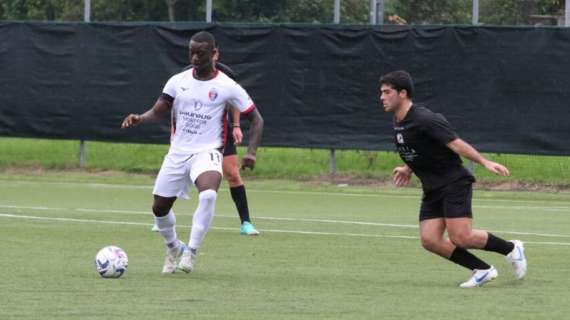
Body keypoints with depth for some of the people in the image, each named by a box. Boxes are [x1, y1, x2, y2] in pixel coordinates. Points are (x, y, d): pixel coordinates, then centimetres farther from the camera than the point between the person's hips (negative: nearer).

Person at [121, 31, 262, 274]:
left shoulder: (227, 87, -5)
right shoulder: (178, 81, 4)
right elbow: (157, 112, 2)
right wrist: (138, 118, -20)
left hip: (207, 153, -4)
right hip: (177, 153, 4)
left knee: (208, 195, -33)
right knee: (160, 208, 6)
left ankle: (191, 251, -19)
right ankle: (173, 248, 37)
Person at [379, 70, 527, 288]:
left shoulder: (425, 120, -18)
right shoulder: (398, 123, 10)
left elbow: (456, 144, -21)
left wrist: (485, 162, -28)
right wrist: (408, 169, 17)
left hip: (454, 182, -8)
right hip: (432, 189, 8)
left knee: (460, 238, -17)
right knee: (430, 240, -6)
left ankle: (511, 248, 5)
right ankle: (482, 270, 3)